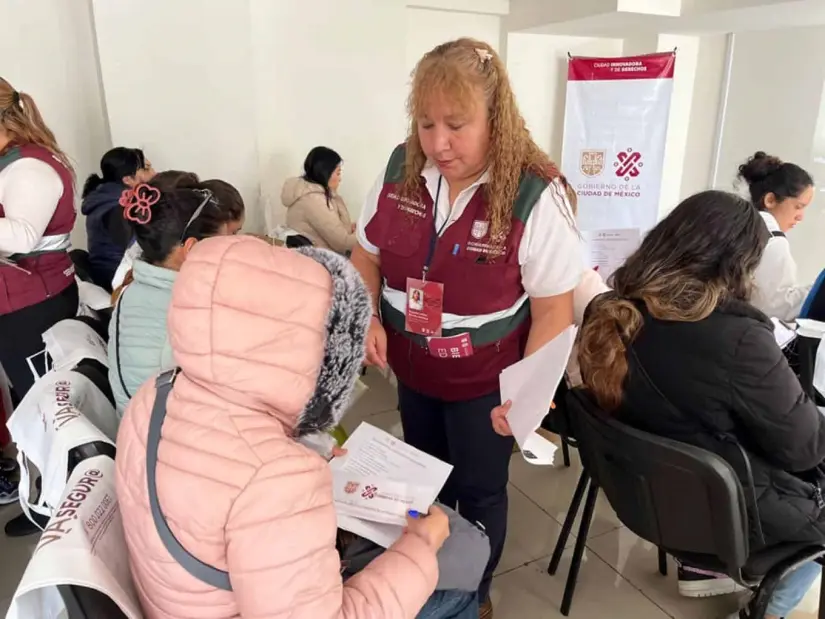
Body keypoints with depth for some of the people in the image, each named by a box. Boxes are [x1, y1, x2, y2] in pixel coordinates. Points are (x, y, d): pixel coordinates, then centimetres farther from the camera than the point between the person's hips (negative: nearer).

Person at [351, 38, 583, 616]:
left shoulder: (536, 195, -22)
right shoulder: (400, 169, -9)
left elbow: (553, 309, -17)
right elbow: (367, 255, 4)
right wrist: (368, 316, -12)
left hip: (484, 380, -4)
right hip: (411, 368, 5)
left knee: (479, 491, 17)